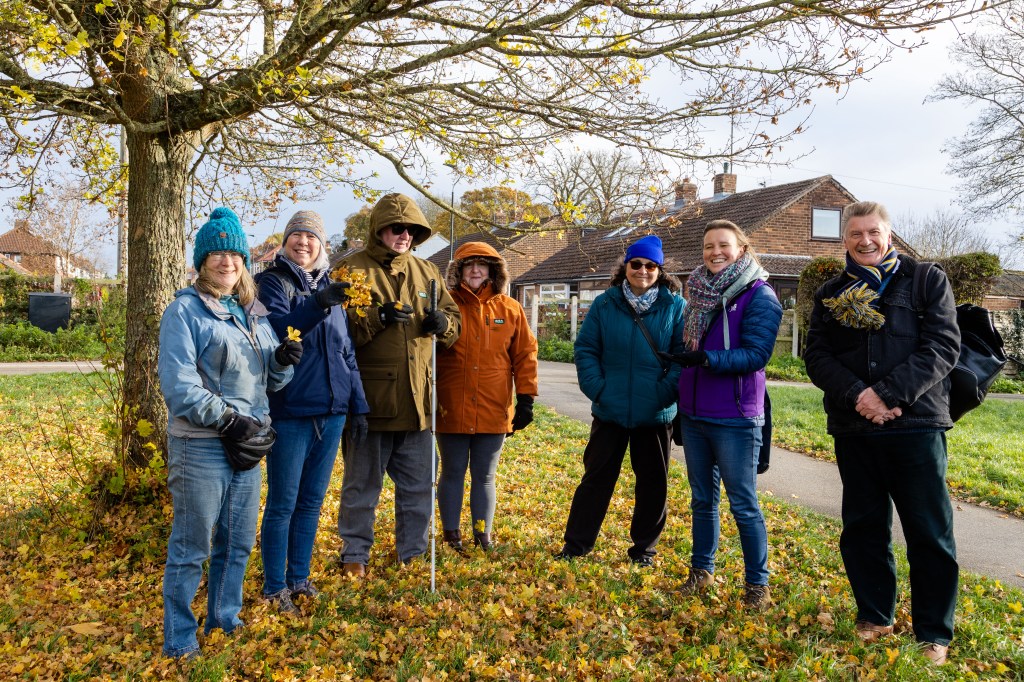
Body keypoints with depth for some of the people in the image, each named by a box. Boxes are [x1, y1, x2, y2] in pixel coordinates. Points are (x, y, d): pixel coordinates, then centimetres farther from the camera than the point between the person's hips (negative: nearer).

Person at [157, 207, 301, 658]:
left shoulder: (254, 312, 12)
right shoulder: (185, 310, -7)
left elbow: (270, 380, 15)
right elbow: (178, 385, -15)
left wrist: (283, 361, -7)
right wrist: (228, 421, -17)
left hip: (248, 446, 6)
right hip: (200, 447, -6)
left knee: (238, 544, 17)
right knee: (191, 550, 4)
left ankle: (225, 622, 35)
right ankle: (180, 643, 21)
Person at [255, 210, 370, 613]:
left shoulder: (332, 288, 14)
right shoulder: (273, 282, -2)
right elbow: (277, 329, -22)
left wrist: (358, 404, 14)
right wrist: (317, 305, -38)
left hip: (330, 412, 6)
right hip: (290, 410, -5)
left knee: (312, 501, 14)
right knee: (283, 504, 2)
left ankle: (299, 577, 27)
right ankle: (275, 587, 16)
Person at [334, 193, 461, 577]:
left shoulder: (427, 273, 12)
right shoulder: (353, 269, -3)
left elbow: (455, 319, 16)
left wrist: (443, 323, -7)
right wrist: (378, 318, -25)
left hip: (417, 401, 5)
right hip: (370, 400, -5)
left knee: (418, 484, 15)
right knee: (362, 483, 10)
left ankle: (413, 552, 32)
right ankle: (355, 553, 27)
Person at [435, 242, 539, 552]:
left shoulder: (510, 309, 4)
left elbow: (525, 355, 5)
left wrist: (525, 400, 1)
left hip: (494, 411, 1)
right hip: (452, 410, -1)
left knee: (485, 476, 12)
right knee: (452, 474, 10)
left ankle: (483, 536, 23)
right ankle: (452, 536, 23)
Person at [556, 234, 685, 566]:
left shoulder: (675, 306, -3)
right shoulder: (605, 304, 0)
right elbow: (585, 349, 1)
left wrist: (666, 392, -15)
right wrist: (597, 388, -10)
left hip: (656, 414, 0)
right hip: (610, 412, 0)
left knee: (653, 483, 12)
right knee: (596, 477, 9)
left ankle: (644, 548, 29)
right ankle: (576, 544, 21)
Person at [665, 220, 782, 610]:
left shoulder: (759, 296, -9)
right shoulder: (699, 292, 10)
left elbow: (757, 355, -18)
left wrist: (707, 359, -28)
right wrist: (678, 361, 4)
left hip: (734, 419, -6)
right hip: (693, 414, 6)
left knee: (743, 504, 3)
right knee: (702, 499, 16)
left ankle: (757, 583, 17)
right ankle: (702, 571, 29)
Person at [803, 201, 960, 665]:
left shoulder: (927, 281, 2)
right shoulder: (830, 295, 9)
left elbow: (943, 345, -8)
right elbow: (816, 356, 1)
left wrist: (890, 395, -19)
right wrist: (857, 395, -16)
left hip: (916, 425, -2)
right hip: (852, 430, 3)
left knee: (929, 532, 3)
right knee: (863, 526, 12)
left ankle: (935, 633, 18)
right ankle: (874, 615, 28)